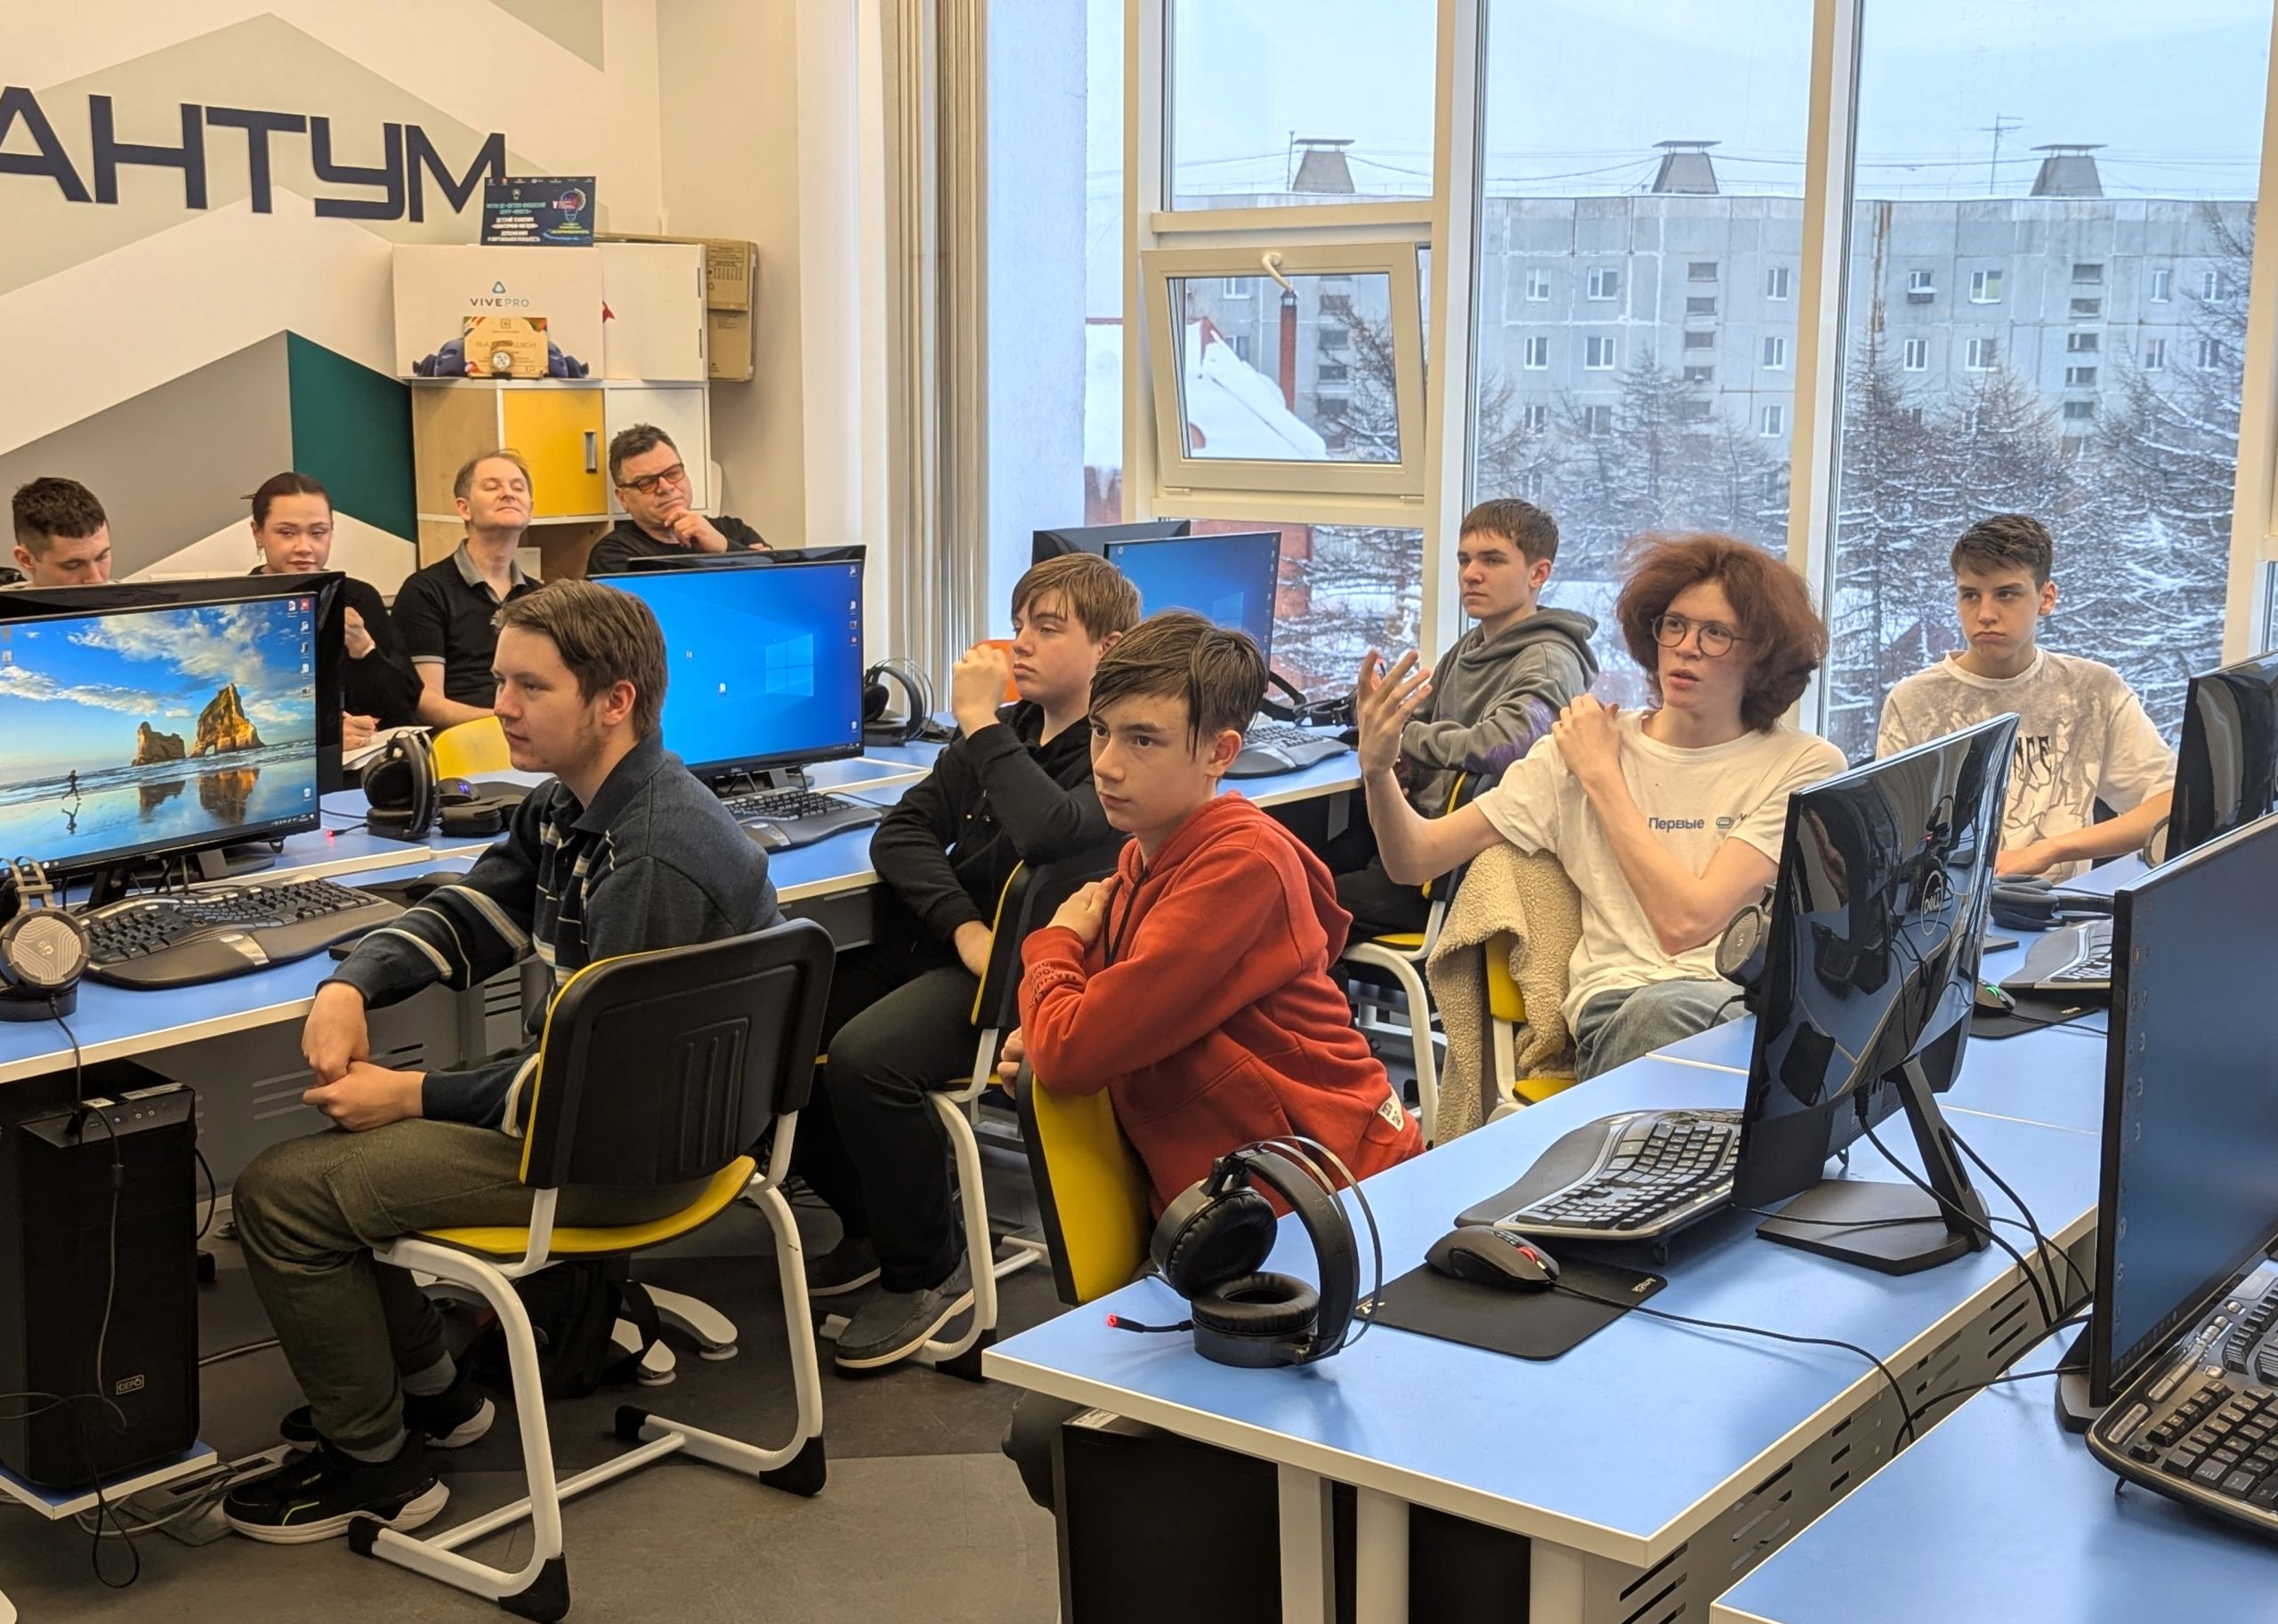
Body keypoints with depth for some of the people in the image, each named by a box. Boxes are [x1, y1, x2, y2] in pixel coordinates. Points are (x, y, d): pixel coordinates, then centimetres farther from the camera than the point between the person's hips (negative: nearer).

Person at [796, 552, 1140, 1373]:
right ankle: (870, 1225, 10)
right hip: (936, 940, 8)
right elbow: (901, 832, 7)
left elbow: (1051, 830, -29)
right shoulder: (1005, 730, 16)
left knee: (865, 1057, -30)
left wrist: (981, 722, -17)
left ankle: (927, 1273, -9)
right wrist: (963, 927, -11)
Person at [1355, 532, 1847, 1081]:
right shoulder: (1577, 752, 16)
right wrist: (1378, 768, -10)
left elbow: (1685, 922, -6)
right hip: (1622, 1007, 1)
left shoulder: (1806, 766, 8)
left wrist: (1602, 775, 3)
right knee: (1664, 1007, -39)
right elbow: (1416, 859, 11)